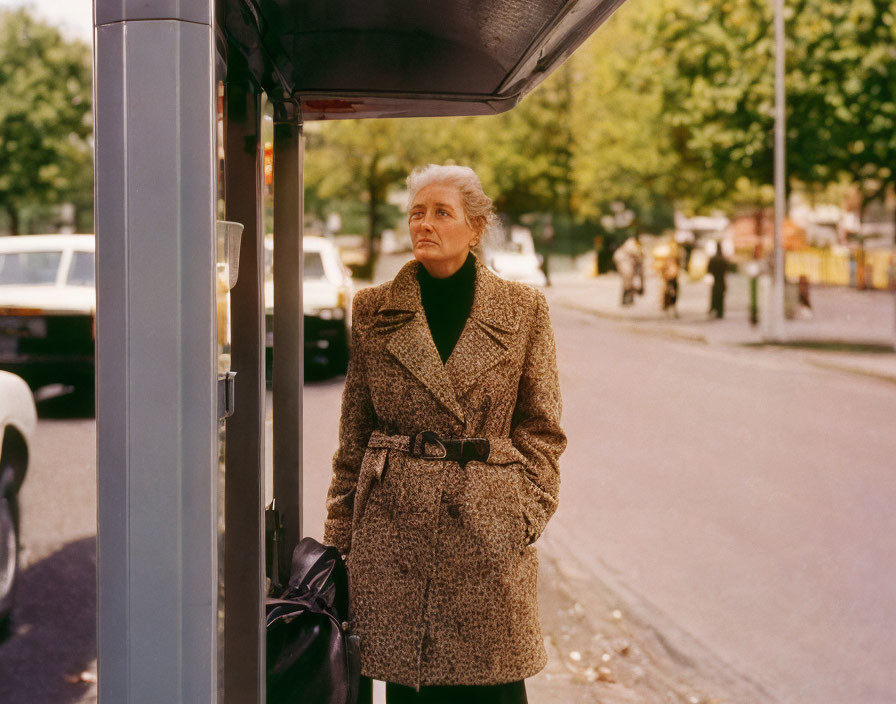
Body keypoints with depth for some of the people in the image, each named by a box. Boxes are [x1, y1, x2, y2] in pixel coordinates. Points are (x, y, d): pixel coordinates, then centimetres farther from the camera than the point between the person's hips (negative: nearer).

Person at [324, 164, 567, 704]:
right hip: (393, 527, 1)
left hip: (487, 527, -1)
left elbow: (541, 429, 6)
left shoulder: (524, 310, 2)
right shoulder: (375, 311, 5)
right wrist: (341, 532, 8)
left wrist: (526, 513, -3)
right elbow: (355, 433, 10)